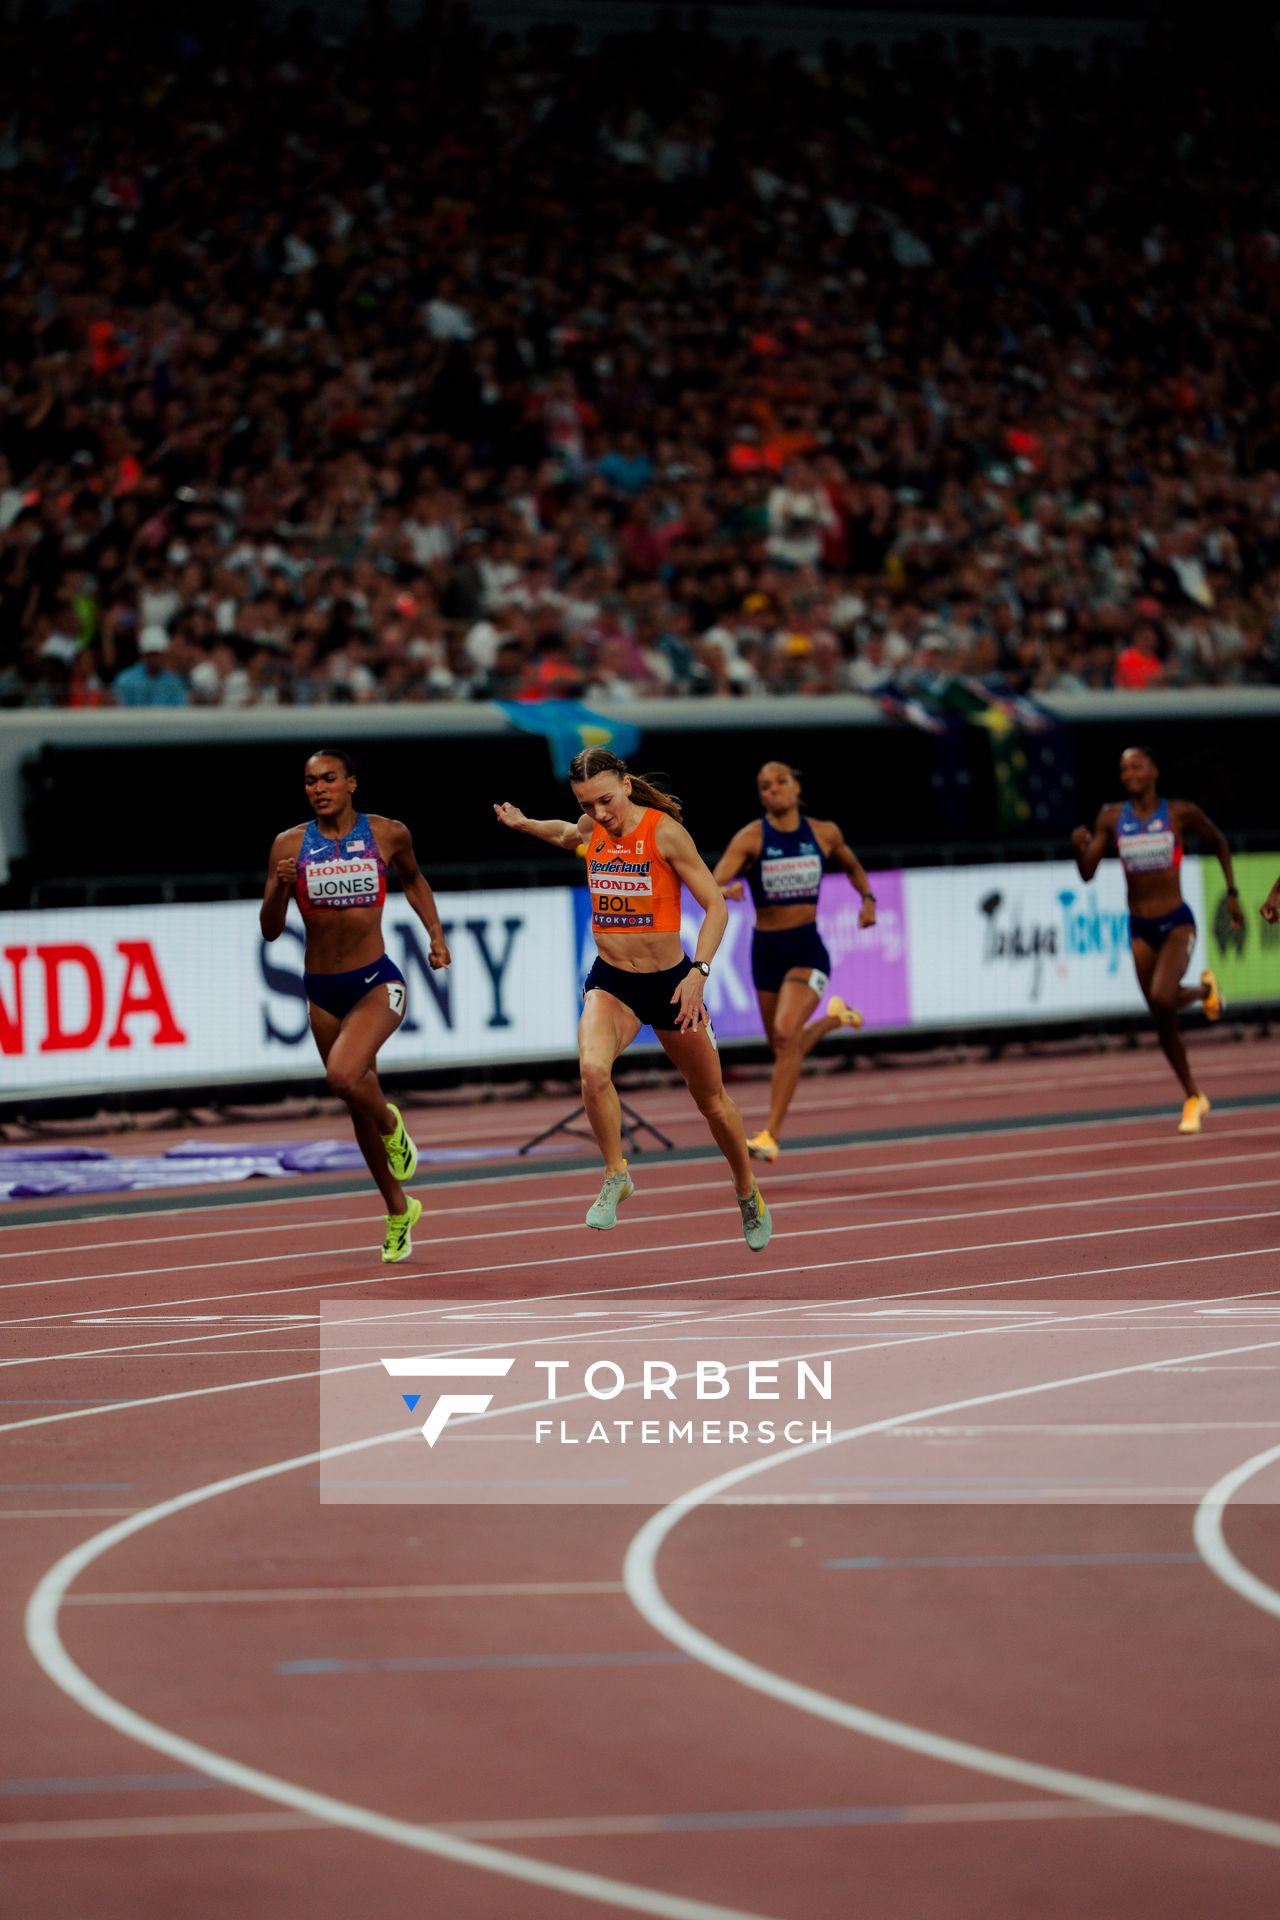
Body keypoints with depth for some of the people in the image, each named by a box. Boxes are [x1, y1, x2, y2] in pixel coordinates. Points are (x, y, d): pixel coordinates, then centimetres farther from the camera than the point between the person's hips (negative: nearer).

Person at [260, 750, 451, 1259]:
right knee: (358, 1106, 13)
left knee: (344, 1075, -29)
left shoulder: (387, 834, -3)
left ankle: (392, 1126, 6)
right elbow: (270, 931, -3)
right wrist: (281, 887, -20)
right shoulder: (290, 845, -3)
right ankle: (398, 1210, 32)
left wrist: (436, 934, 11)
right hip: (322, 992, 3)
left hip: (377, 984, -3)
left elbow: (412, 879, 19)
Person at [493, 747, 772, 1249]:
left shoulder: (664, 832, -17)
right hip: (610, 981, 3)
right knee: (593, 1070, -29)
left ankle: (748, 1194, 38)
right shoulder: (591, 829, -3)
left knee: (712, 1100, 13)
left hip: (670, 981, -2)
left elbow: (715, 907, -15)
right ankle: (616, 1176, -7)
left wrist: (698, 973, -24)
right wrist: (522, 823, 23)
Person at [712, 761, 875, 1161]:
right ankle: (833, 1017, 48)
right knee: (786, 1049, 13)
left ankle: (771, 1135, -18)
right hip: (766, 948, 2)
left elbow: (852, 866, 22)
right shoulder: (751, 838, -7)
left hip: (807, 947, -2)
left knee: (786, 1034, -23)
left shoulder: (824, 833, 0)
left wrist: (867, 897, 5)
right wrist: (726, 890, -41)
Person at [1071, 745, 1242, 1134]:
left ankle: (1205, 989, 8)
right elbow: (1087, 874, -1)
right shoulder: (1111, 818, -1)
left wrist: (1232, 893, 8)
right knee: (1163, 1023, 8)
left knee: (1162, 998, -27)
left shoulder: (1180, 813, -7)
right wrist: (1080, 848, -21)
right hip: (1140, 929, 3)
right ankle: (1193, 1098, 28)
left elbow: (1219, 843, 10)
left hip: (1177, 924, -3)